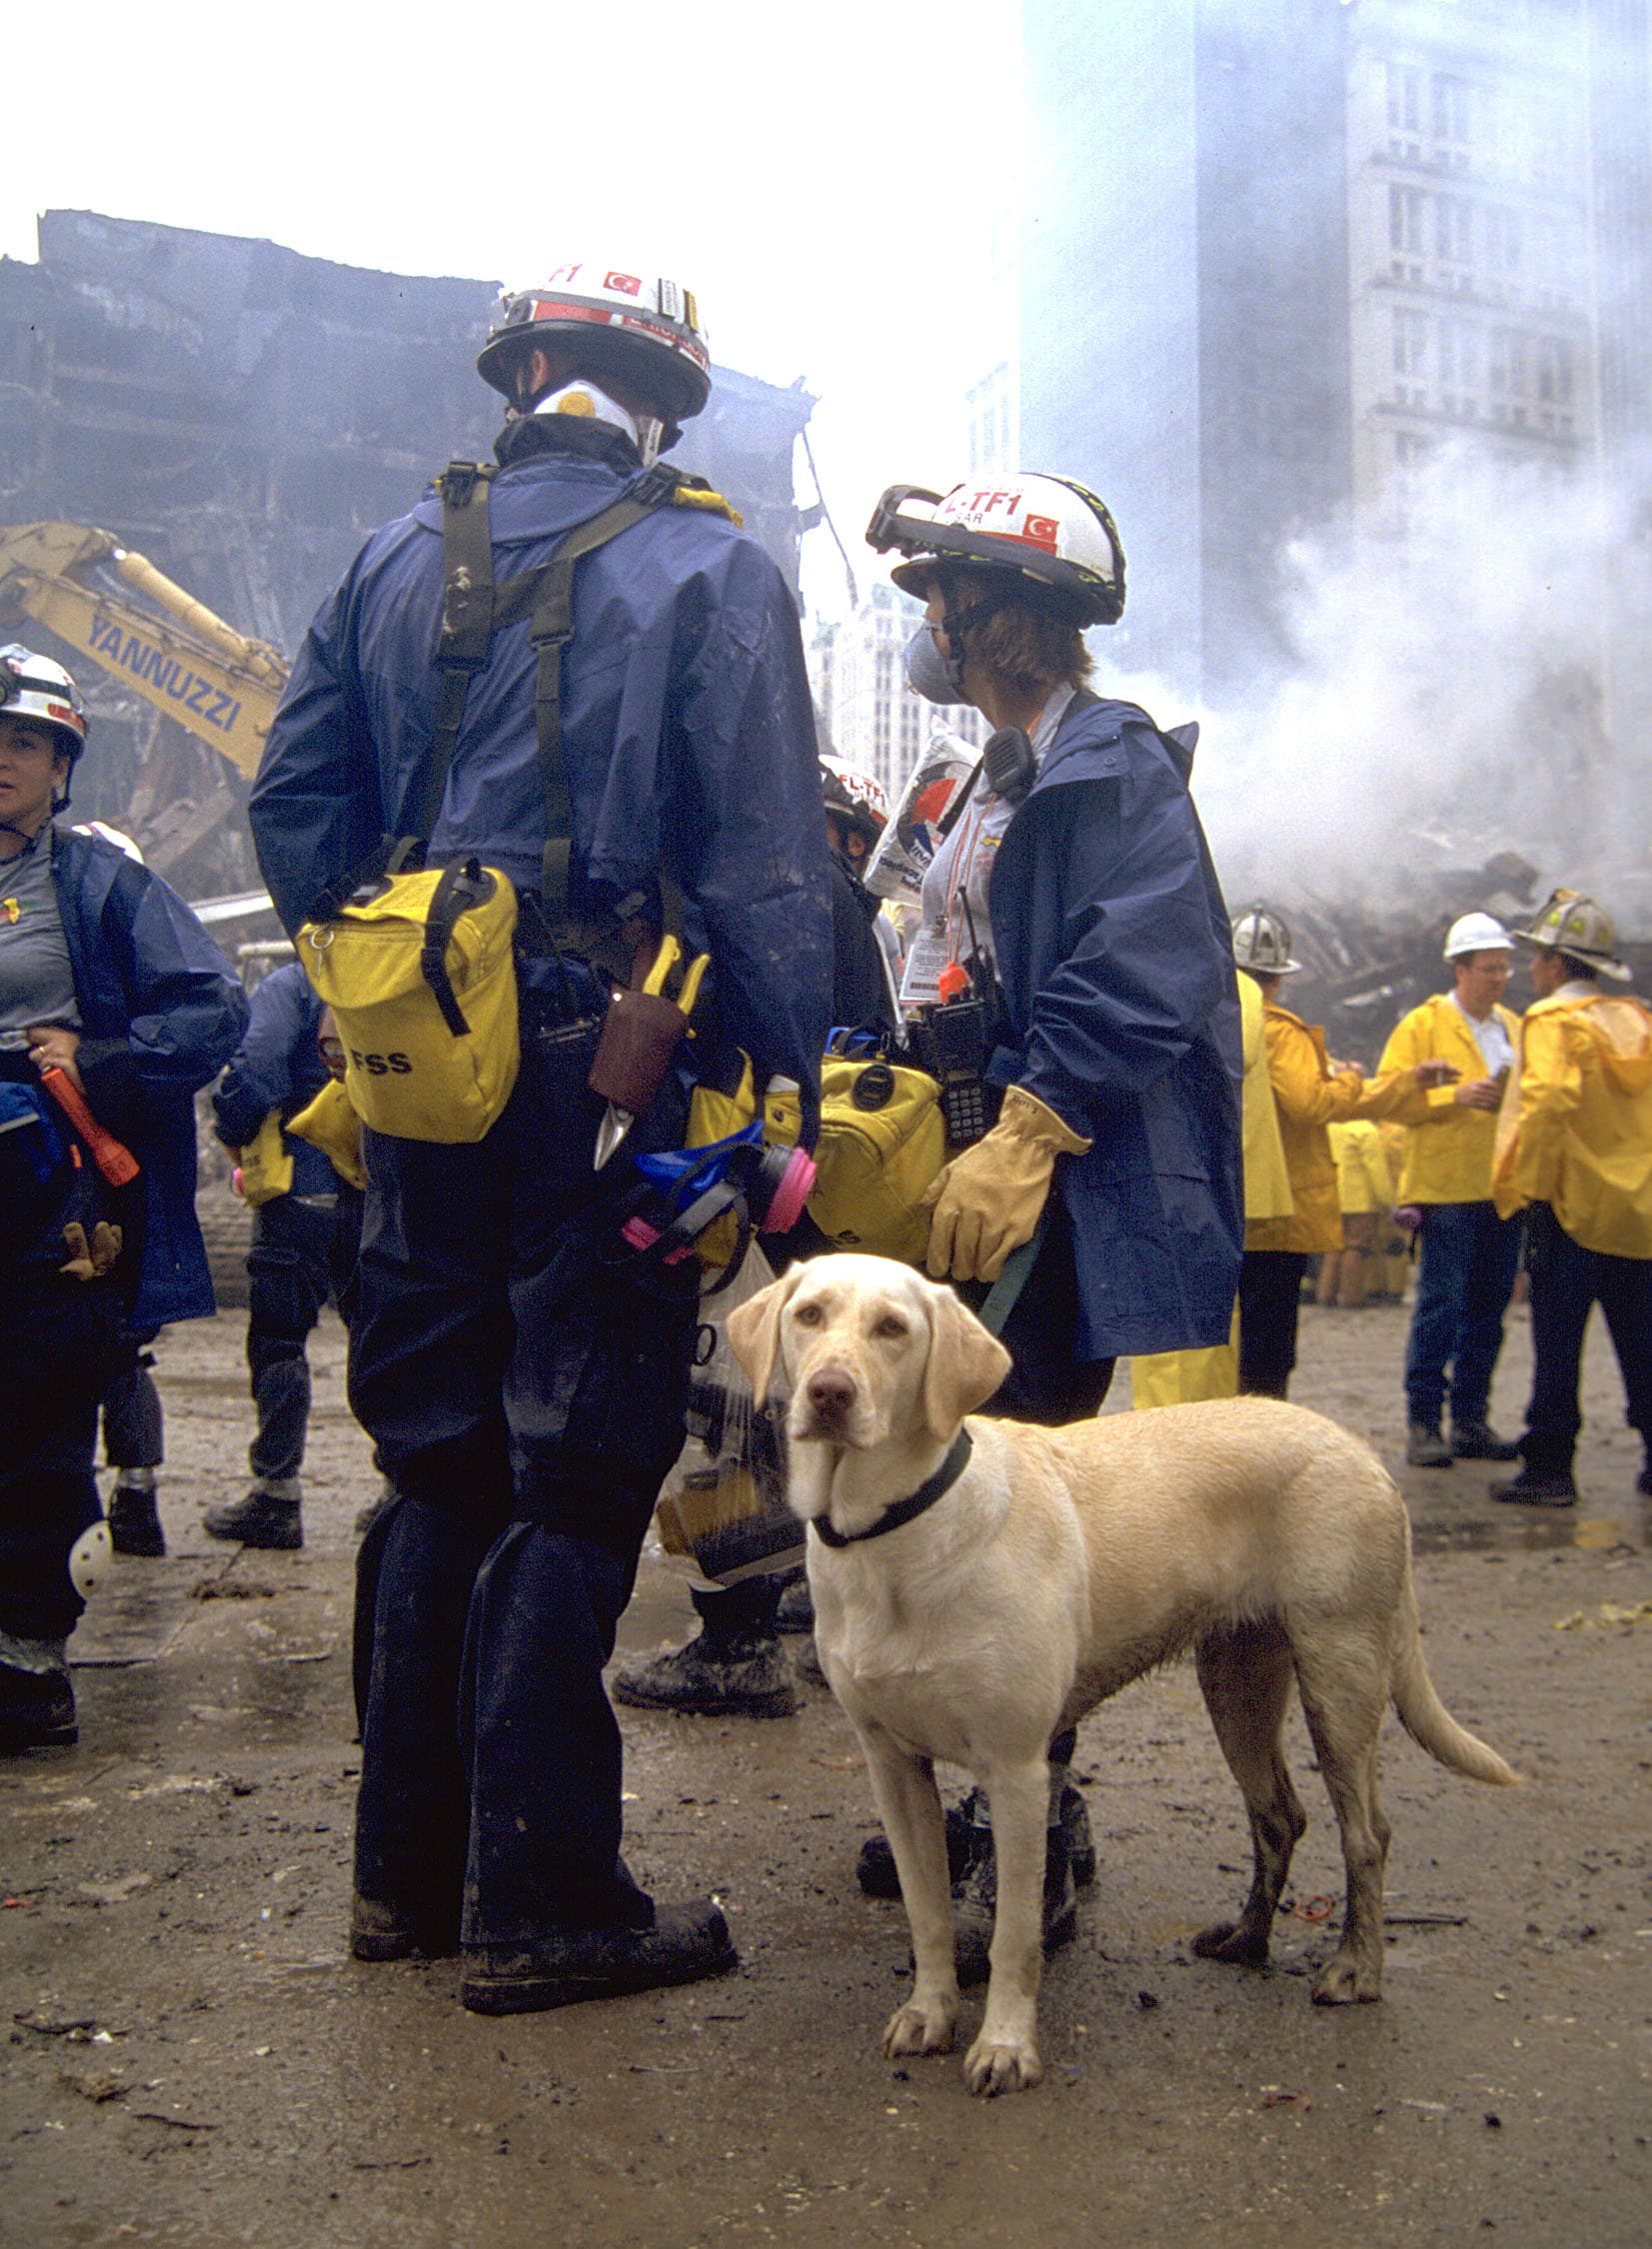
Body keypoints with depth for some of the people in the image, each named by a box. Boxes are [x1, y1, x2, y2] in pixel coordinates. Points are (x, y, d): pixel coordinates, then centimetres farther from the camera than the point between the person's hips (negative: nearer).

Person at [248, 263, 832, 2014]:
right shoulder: (708, 572, -2)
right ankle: (537, 1902, 9)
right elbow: (763, 864, -9)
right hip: (611, 1067, -5)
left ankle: (405, 1870, 25)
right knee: (576, 1474, 1)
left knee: (438, 1459, 15)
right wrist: (795, 1084, -5)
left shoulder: (396, 559, 12)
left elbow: (293, 800, 10)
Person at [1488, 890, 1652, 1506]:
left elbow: (1549, 1101, -22)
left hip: (1570, 1201, -6)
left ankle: (1549, 1468, -1)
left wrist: (1516, 1181, -16)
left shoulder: (1553, 1021, -9)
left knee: (1557, 1339, -3)